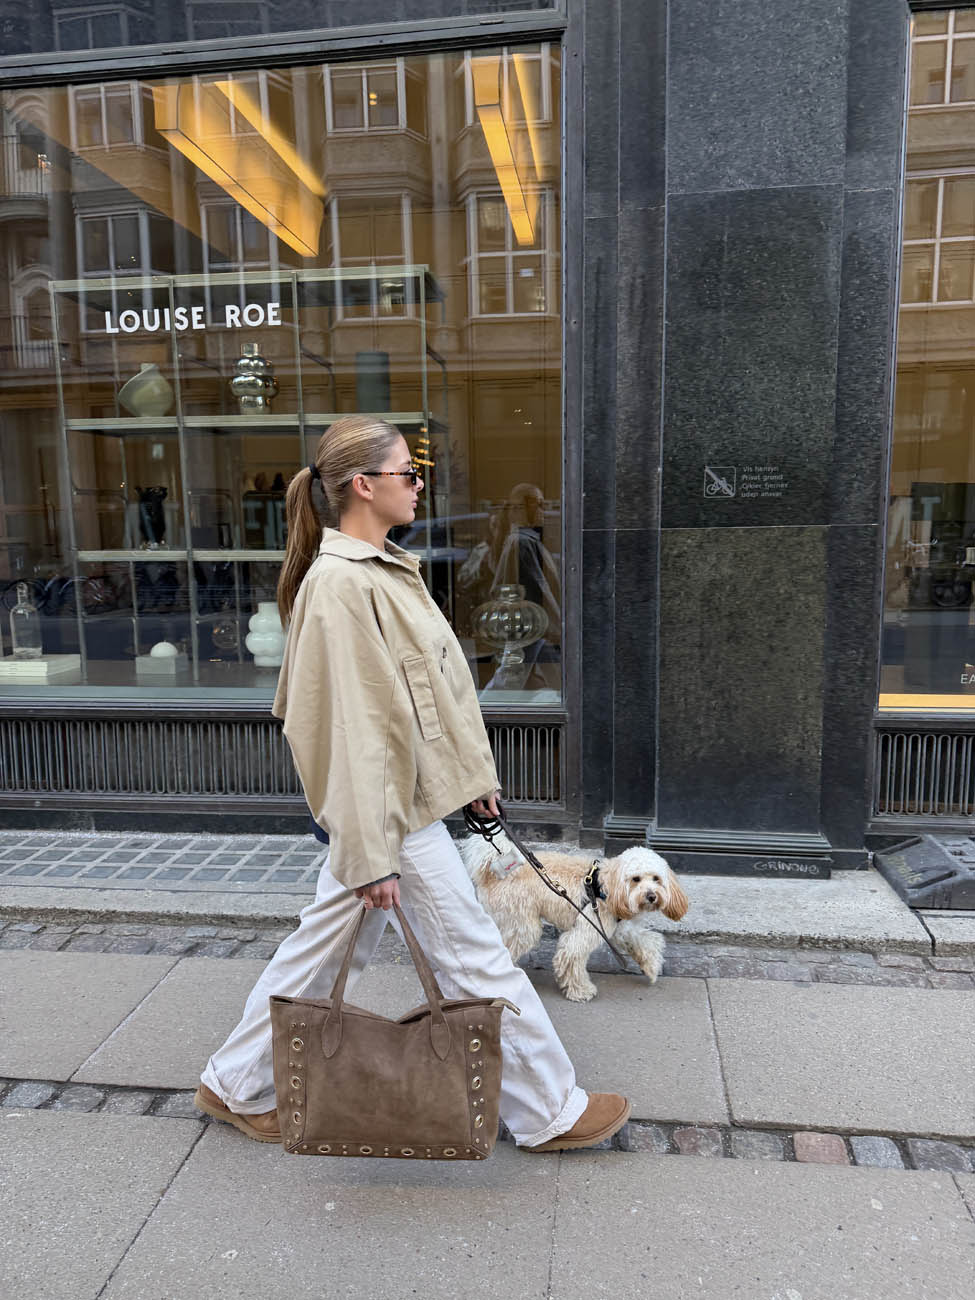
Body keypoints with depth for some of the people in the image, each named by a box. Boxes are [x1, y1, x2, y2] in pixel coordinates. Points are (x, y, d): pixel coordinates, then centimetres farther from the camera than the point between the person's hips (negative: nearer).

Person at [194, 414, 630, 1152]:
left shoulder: (389, 566, 11)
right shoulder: (339, 582, -20)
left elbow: (436, 681, 16)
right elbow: (352, 725, -23)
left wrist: (474, 770, 19)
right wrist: (372, 854, -20)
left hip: (415, 790, 10)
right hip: (390, 807, -10)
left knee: (326, 945, 20)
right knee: (477, 957, 5)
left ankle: (238, 1086, 38)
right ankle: (550, 1112, 26)